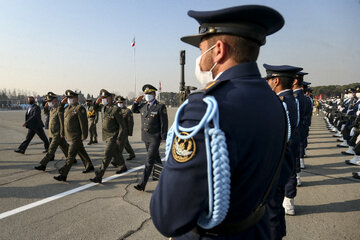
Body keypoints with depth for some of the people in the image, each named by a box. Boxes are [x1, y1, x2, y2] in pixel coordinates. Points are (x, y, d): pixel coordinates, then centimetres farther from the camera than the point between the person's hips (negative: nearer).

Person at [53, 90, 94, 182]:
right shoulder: (68, 107, 11)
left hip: (76, 137, -9)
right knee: (81, 152, 20)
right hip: (70, 136, 9)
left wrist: (84, 136, -20)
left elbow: (84, 122, -18)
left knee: (70, 155, -6)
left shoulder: (79, 108, -15)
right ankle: (89, 166, 35)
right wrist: (62, 103, 9)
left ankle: (63, 175, -3)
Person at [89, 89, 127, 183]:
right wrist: (97, 102, 3)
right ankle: (123, 167, 41)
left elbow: (122, 125, -16)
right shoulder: (103, 108, 5)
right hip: (107, 136, 8)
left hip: (114, 136, -8)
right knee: (115, 153, 21)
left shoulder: (116, 109, -18)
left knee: (107, 155, -9)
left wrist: (119, 138, -17)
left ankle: (99, 176, -7)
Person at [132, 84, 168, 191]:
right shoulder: (143, 106, 7)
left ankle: (142, 184, -6)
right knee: (155, 158, 21)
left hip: (155, 138, -6)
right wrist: (137, 101, 5)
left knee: (149, 160, -8)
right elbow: (133, 110, 24)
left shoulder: (160, 106, -11)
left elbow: (164, 123, -11)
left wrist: (164, 138, -12)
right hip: (145, 137, 6)